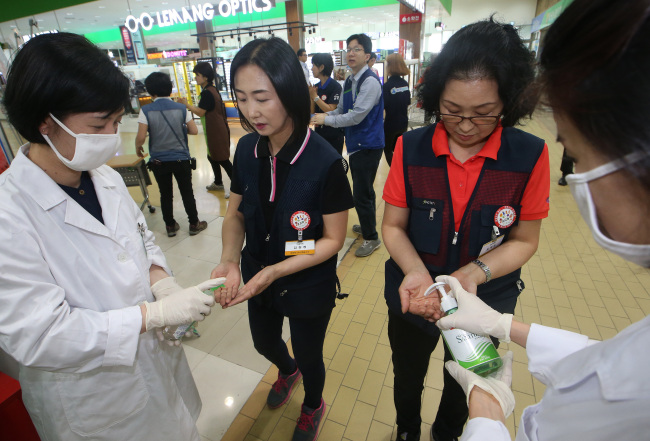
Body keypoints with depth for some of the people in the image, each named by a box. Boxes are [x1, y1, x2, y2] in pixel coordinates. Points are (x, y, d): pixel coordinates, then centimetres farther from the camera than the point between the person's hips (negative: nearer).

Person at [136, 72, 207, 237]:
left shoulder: (146, 111, -8)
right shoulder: (181, 108, -6)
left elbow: (141, 137, -12)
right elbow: (194, 130, -3)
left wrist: (138, 149, 8)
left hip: (158, 161, 0)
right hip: (181, 159, 0)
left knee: (166, 194, 13)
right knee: (187, 192, 10)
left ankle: (170, 226, 25)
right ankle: (194, 224, 19)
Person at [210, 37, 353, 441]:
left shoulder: (325, 162, -26)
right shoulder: (247, 150, -10)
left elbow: (333, 239, -20)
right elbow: (236, 214, -1)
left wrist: (274, 272, -28)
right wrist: (230, 261, -19)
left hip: (309, 286, -5)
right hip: (258, 278, 5)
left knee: (309, 355, 20)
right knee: (264, 342, 30)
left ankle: (313, 407, 58)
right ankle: (288, 371, 68)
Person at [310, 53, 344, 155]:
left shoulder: (335, 86, -12)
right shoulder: (316, 86, 7)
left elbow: (331, 110, -21)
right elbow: (312, 112, 7)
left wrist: (315, 97, -18)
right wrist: (310, 97, -8)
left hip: (334, 136, -6)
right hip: (319, 132, 7)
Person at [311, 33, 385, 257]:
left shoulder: (370, 82, -16)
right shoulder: (349, 82, 11)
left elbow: (356, 116, -23)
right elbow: (341, 110, 15)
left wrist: (326, 119, -15)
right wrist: (319, 116, -2)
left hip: (368, 145, -9)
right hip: (355, 144, 9)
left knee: (362, 194, -4)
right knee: (364, 191, 21)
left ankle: (371, 238, 13)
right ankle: (367, 226, 40)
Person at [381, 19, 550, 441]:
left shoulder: (530, 156, -17)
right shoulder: (411, 148, -16)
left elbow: (524, 240, -9)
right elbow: (394, 226, -10)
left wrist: (474, 273, -27)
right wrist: (417, 273, -28)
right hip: (414, 295, 1)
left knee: (463, 386, 29)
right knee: (407, 378, 28)